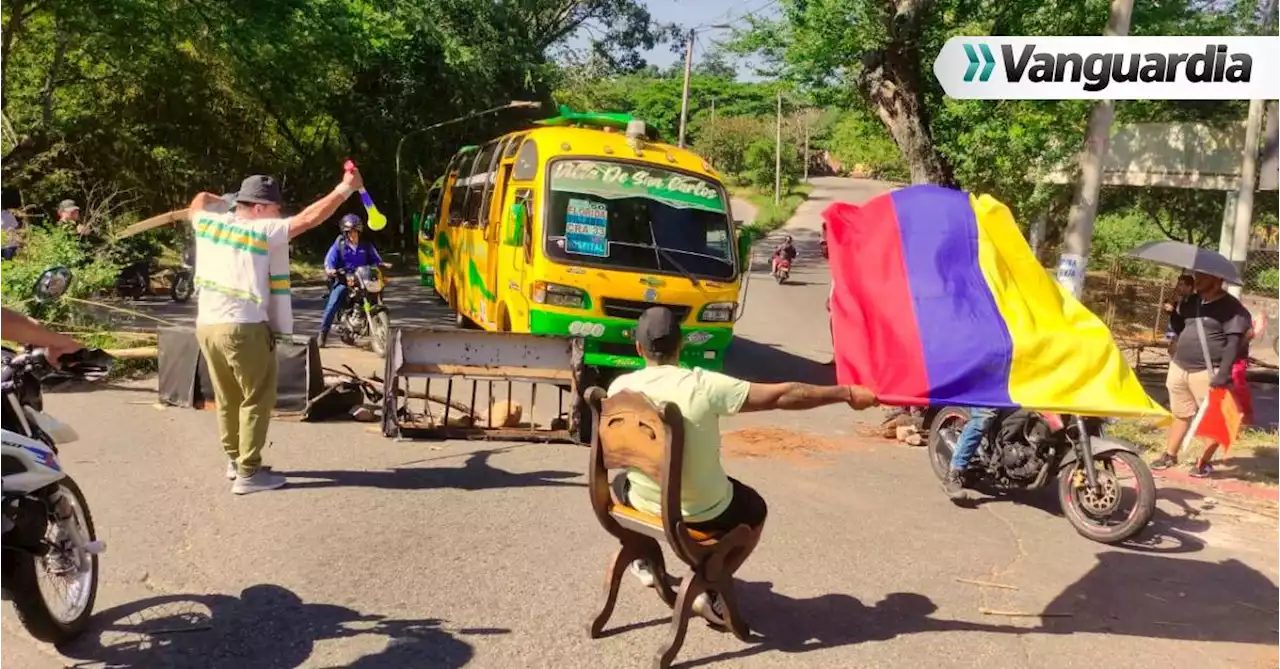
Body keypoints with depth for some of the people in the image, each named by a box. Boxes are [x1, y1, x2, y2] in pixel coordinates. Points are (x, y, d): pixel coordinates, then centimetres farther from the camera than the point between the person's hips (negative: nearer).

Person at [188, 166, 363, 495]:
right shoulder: (262, 231, -9)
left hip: (207, 325, 7)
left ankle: (235, 459, 31)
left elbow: (199, 202, 33)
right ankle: (249, 473, 2)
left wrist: (224, 200, 29)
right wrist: (346, 188, -5)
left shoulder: (209, 222, 8)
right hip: (244, 328, -7)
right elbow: (310, 217, -11)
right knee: (257, 399, 2)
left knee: (228, 398, 19)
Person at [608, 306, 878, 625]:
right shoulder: (705, 386, -22)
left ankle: (645, 563, 43)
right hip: (703, 512, -3)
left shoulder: (620, 387, -13)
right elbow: (782, 395, -18)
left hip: (644, 503, 3)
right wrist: (847, 393, -9)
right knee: (755, 510, 28)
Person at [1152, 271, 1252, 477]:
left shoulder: (1230, 307, -12)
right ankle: (1169, 455, 28)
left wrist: (1223, 373, -26)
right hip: (1179, 368, 7)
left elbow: (1234, 342, -19)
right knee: (1180, 414, 18)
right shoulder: (1193, 301, 11)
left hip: (1207, 373, -7)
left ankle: (1204, 462, 13)